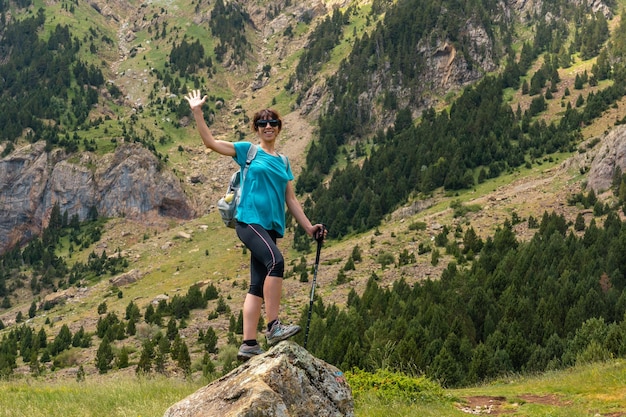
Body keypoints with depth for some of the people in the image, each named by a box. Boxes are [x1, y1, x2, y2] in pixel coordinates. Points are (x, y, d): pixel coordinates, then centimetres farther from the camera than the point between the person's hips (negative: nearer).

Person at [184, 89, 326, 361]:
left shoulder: (283, 162, 20)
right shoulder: (248, 150, 7)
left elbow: (291, 199, 21)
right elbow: (210, 142, 1)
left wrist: (309, 228, 16)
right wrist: (198, 113, -7)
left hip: (271, 227, 6)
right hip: (249, 220, -6)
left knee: (257, 287, 2)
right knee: (276, 261, -29)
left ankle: (248, 345, 3)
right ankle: (273, 327, -28)